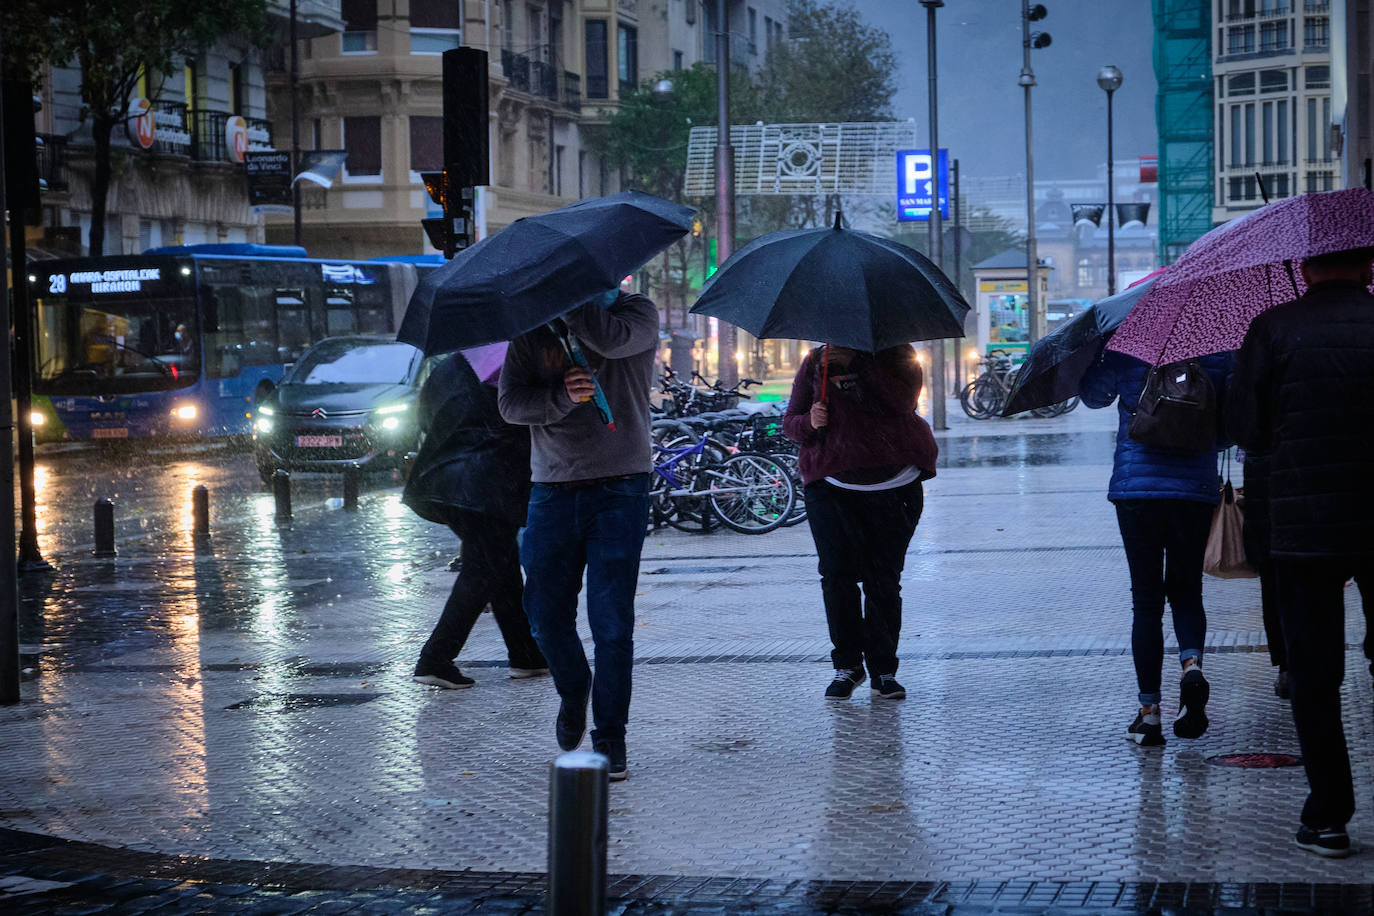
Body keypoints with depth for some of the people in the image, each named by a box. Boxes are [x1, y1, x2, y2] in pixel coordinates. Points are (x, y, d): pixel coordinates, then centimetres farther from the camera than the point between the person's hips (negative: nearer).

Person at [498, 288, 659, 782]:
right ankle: (573, 692, 35)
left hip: (618, 490, -3)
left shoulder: (636, 313, 1)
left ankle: (610, 741, 2)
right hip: (553, 491, 3)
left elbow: (611, 338, -23)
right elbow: (511, 402, -1)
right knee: (545, 612, 5)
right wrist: (562, 398, -17)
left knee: (611, 621, -6)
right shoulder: (533, 326, 8)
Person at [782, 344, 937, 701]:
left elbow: (904, 400, -14)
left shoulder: (895, 354, 5)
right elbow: (789, 422, 13)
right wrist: (809, 423, -10)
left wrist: (859, 362, -18)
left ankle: (883, 669, 9)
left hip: (894, 488, -1)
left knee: (884, 579, -1)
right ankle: (846, 665, 2)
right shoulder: (816, 363, 11)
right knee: (837, 574, -10)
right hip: (832, 488, 1)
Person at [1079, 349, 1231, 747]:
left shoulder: (1124, 350, -2)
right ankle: (1191, 663, -14)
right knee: (1186, 590, 16)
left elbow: (1093, 393, 13)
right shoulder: (1218, 352, -1)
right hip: (1196, 490, 1)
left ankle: (1149, 712, 3)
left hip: (1135, 488, -1)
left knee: (1146, 599, 5)